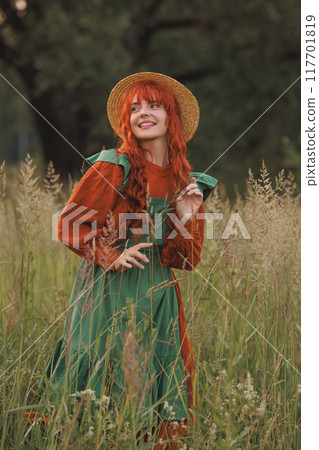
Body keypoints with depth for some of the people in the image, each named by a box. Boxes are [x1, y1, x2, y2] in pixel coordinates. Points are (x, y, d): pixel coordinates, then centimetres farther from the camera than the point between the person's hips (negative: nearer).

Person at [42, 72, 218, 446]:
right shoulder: (113, 168, -4)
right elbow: (70, 226, -3)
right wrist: (110, 256, -16)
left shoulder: (187, 183, 10)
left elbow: (186, 260, 8)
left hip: (159, 296, 5)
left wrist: (185, 219, -9)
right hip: (109, 291, -4)